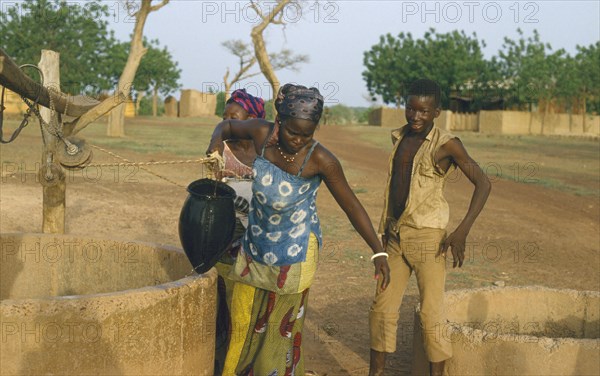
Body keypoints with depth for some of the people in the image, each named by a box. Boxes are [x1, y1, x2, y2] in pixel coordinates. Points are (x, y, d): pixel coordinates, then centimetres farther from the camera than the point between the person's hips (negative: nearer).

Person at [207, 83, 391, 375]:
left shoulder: (320, 160, -22)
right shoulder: (262, 134, -12)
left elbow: (351, 206, -15)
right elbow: (227, 125, 9)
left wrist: (378, 253, -17)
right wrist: (216, 140, -14)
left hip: (294, 252, -4)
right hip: (256, 244, 4)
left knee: (282, 325, 7)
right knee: (244, 321, 14)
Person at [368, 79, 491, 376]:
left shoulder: (445, 144, -11)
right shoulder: (398, 138, 9)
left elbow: (483, 184, -14)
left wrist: (461, 232, -22)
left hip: (427, 237, -6)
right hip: (395, 237, 6)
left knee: (430, 313, -2)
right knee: (382, 308, 9)